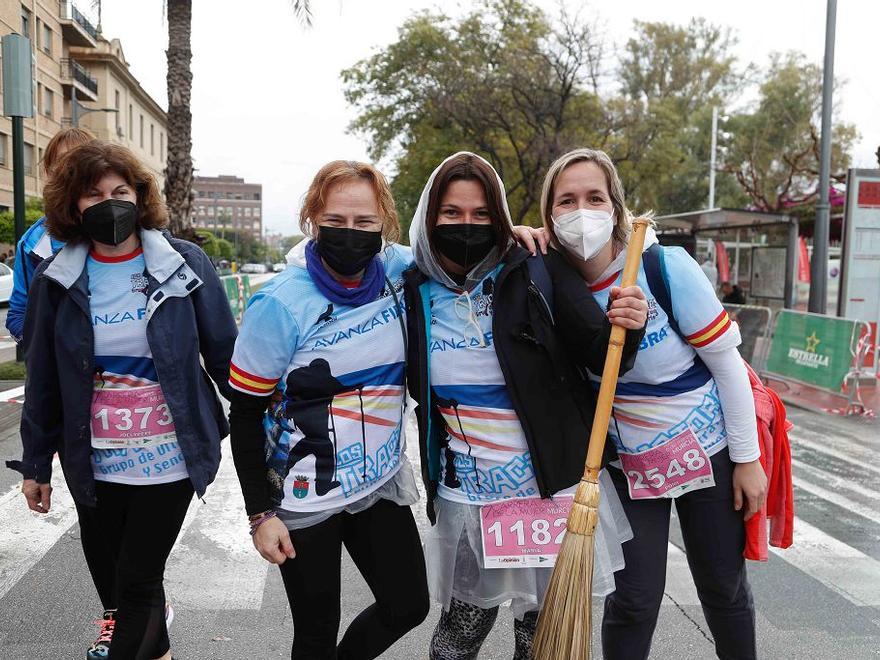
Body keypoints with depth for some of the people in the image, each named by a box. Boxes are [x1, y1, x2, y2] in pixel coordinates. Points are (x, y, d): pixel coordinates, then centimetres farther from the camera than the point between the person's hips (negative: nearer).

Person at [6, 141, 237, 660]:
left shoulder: (185, 264, -7)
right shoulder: (57, 280, 0)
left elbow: (225, 355, -4)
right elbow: (43, 381, 6)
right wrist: (36, 464, 9)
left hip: (168, 457, -3)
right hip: (94, 463, 4)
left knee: (138, 580, 4)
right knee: (107, 576, 17)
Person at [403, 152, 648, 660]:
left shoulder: (540, 272, -9)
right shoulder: (415, 292, -2)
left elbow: (599, 355, -8)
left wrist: (626, 326, -28)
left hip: (553, 485, -1)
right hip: (466, 497, 2)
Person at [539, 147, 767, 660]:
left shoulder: (666, 267, -21)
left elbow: (726, 360, -14)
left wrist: (747, 458, -10)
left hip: (707, 448, -1)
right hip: (627, 461, 2)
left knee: (724, 587, 14)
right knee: (634, 598, 4)